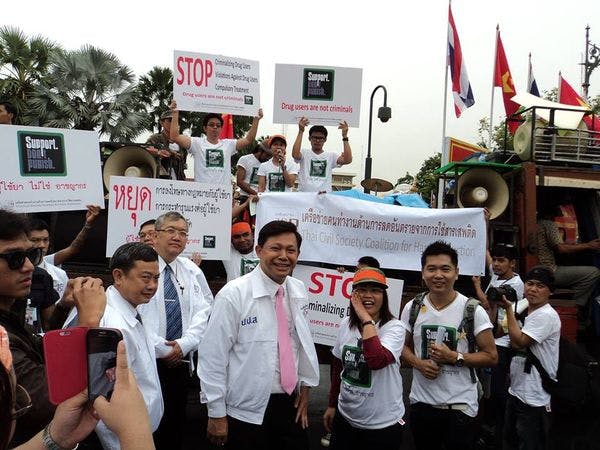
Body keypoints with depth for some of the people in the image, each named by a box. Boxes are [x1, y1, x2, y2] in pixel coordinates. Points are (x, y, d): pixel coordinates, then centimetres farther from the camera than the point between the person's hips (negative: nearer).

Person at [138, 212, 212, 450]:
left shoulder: (192, 271, 7)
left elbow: (202, 313, 1)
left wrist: (184, 344, -12)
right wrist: (161, 349, -12)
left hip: (182, 361, 4)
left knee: (176, 426, 12)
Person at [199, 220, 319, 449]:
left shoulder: (299, 291, -1)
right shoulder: (233, 294, -17)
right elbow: (213, 356, -13)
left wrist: (305, 386, 13)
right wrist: (217, 413, -9)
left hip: (291, 404, 5)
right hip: (246, 411, -4)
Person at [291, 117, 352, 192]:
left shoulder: (331, 155, 11)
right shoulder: (304, 153, 7)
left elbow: (348, 160, -5)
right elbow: (295, 155, -16)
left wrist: (345, 136, -9)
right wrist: (301, 132, -17)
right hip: (304, 195, -1)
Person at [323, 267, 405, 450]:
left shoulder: (394, 328, -16)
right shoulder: (346, 325, -1)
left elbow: (377, 360, -35)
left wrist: (366, 319, -27)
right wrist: (332, 405, 15)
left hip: (382, 425, -4)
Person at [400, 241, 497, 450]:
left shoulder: (473, 310, -11)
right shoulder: (412, 308, -3)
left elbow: (491, 356, -6)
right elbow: (403, 346, 8)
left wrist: (455, 357, -20)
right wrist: (419, 364, -11)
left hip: (460, 405, -3)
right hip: (421, 401, 3)